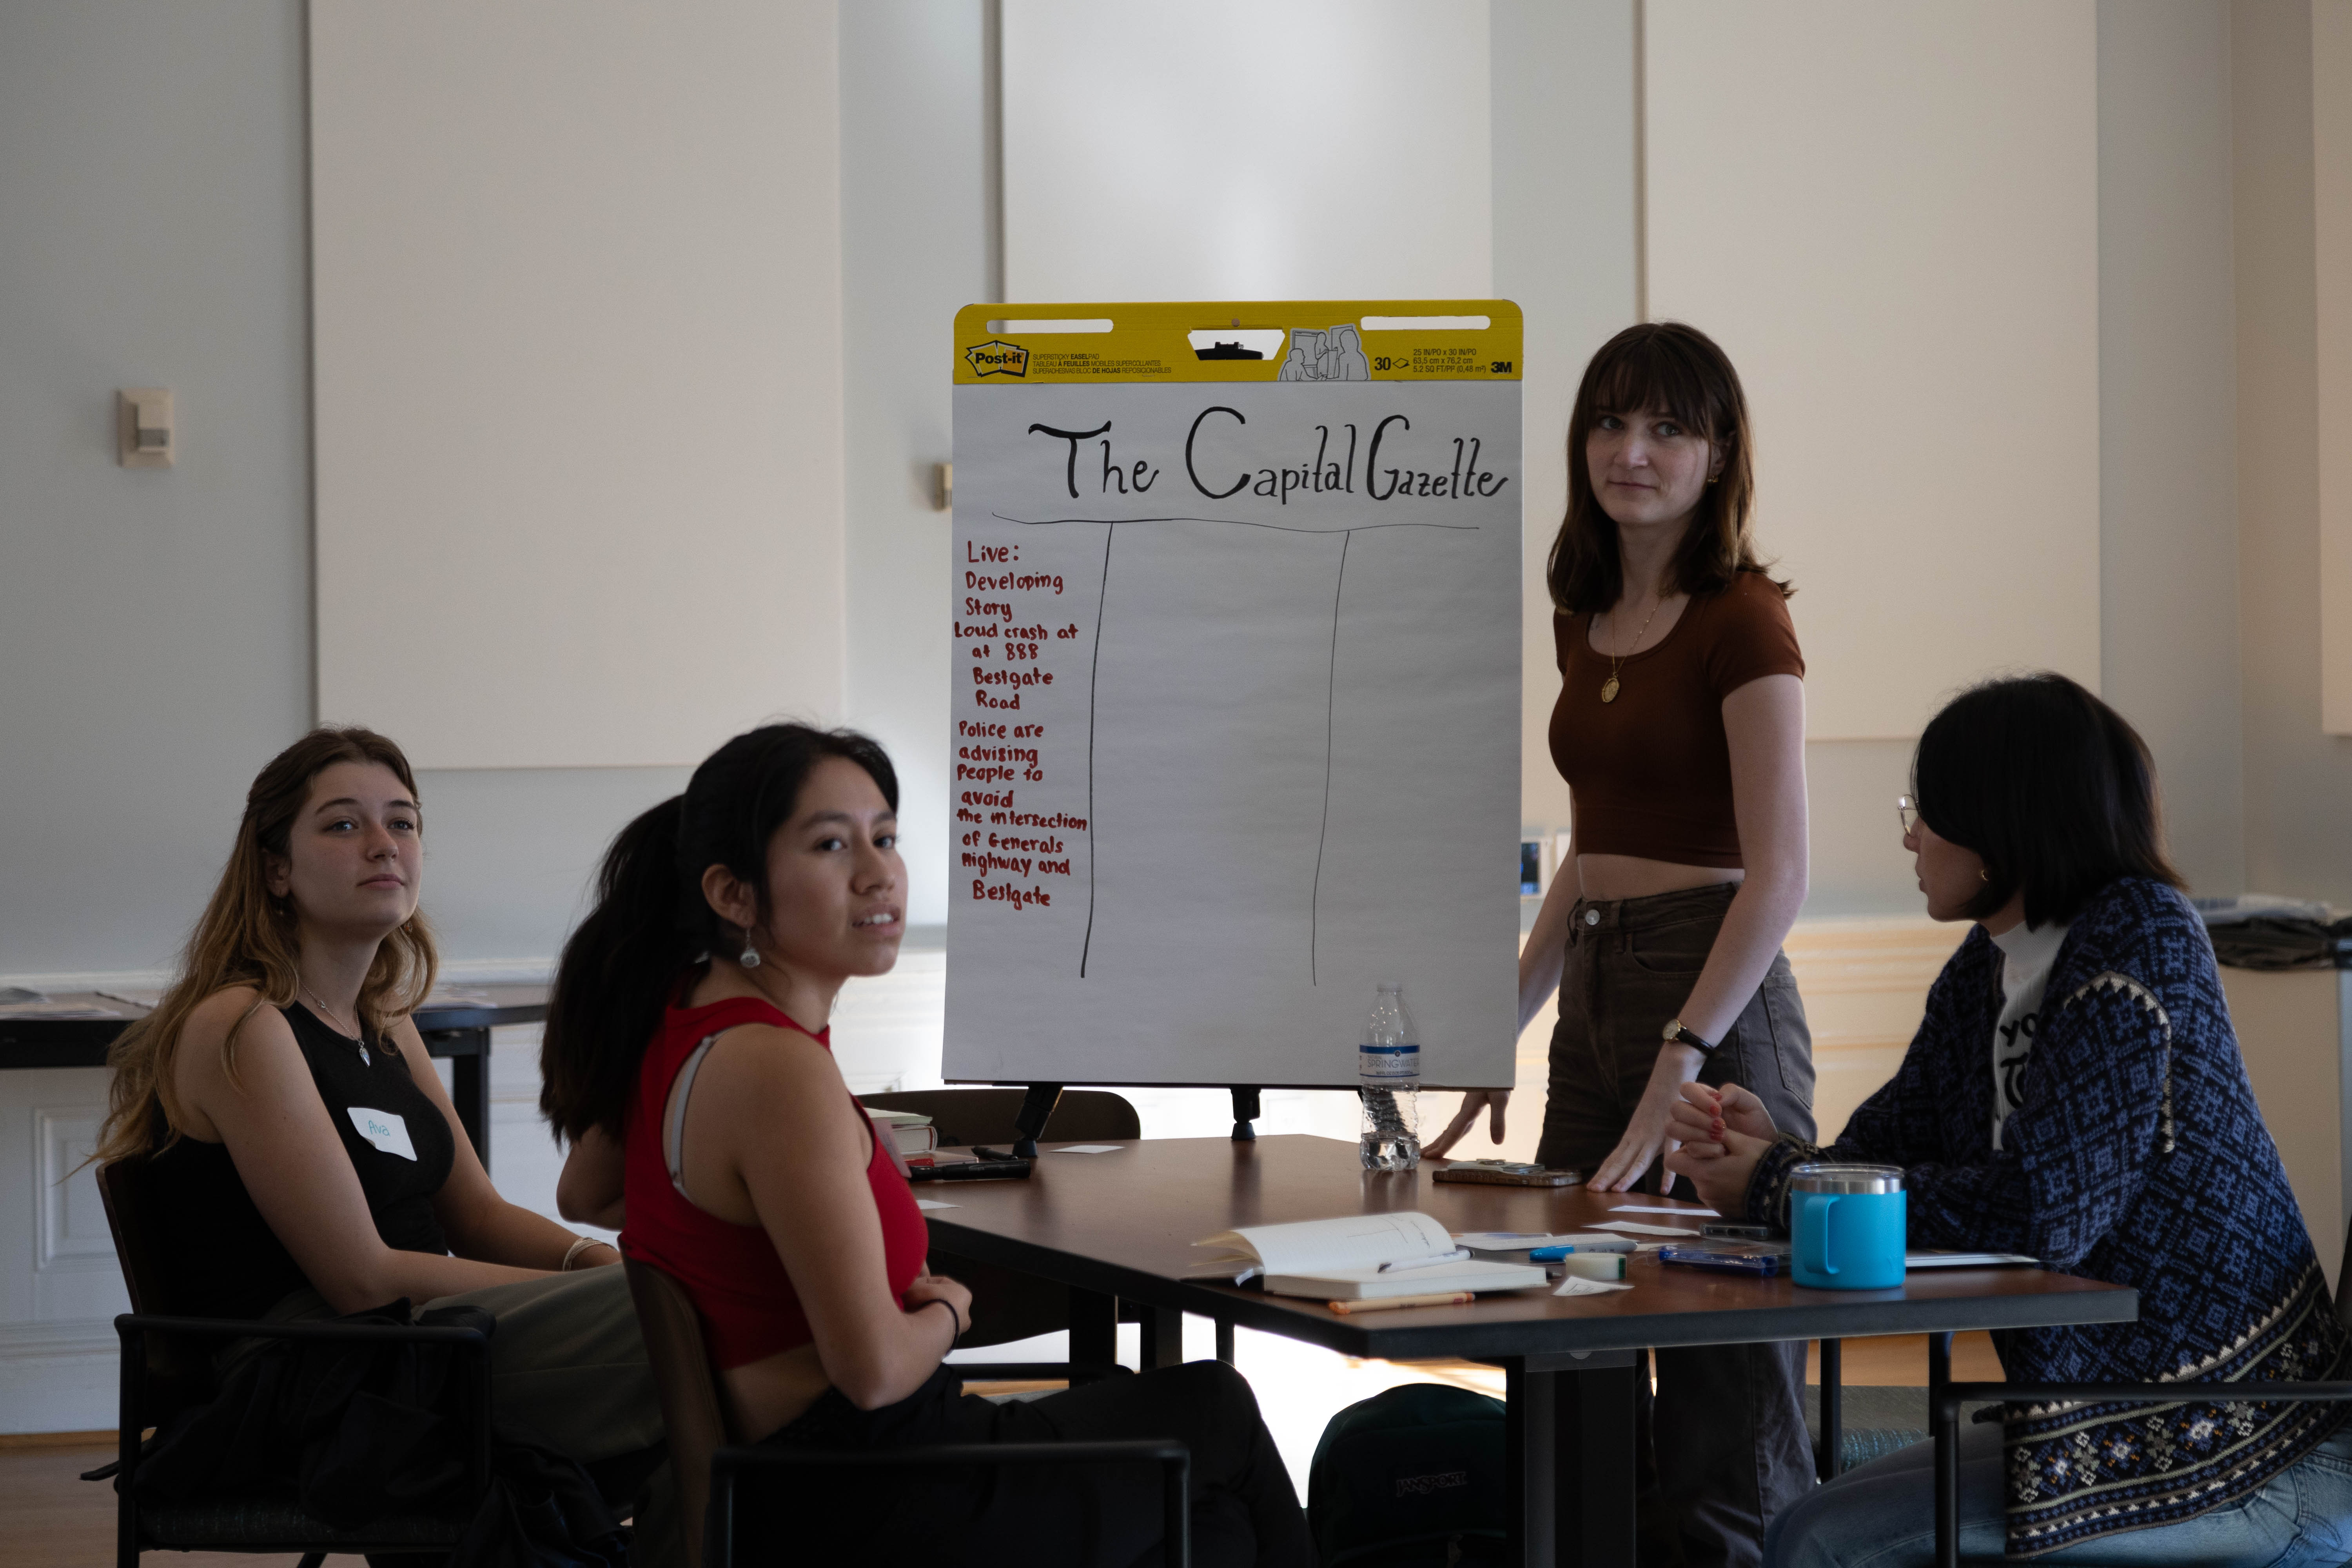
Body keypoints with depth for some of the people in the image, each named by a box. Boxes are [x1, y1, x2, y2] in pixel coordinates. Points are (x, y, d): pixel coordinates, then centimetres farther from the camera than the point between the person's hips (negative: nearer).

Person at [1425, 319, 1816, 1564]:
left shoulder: (1741, 620, -10)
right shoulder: (1585, 616, 13)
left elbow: (1777, 876, -17)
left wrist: (1678, 1067, -23)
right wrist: (1498, 1030, 17)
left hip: (1712, 998, -8)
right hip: (1595, 991, 8)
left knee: (1721, 1390, -2)